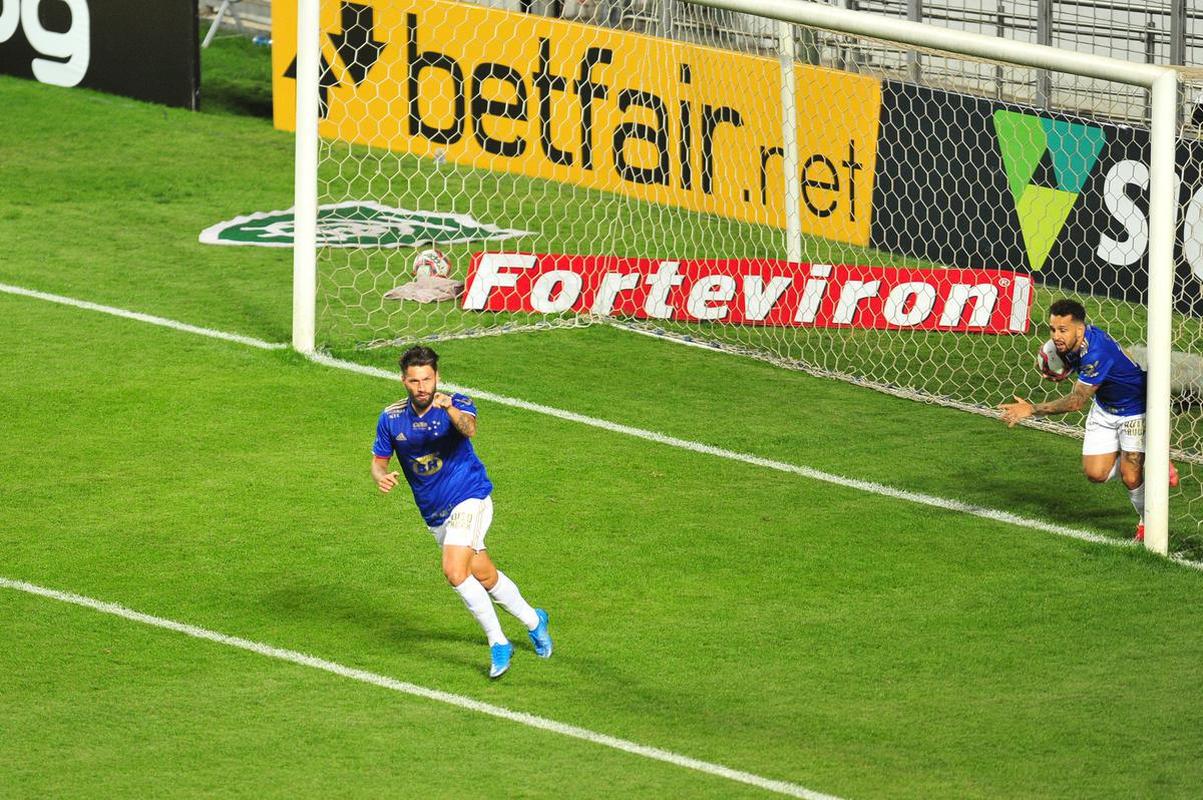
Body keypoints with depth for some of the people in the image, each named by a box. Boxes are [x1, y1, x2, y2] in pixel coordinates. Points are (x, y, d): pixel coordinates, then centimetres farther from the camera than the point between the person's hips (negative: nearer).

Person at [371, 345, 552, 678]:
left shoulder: (457, 404, -16)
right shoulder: (391, 418, -3)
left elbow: (469, 428, -39)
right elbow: (379, 461, 7)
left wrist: (450, 410, -61)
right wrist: (381, 476, -18)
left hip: (469, 497, -6)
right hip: (435, 514, 6)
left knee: (455, 571, -23)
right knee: (484, 576, 16)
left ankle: (498, 642, -10)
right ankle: (533, 620, 40)